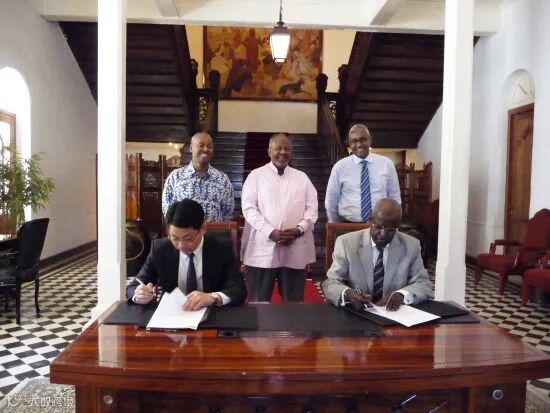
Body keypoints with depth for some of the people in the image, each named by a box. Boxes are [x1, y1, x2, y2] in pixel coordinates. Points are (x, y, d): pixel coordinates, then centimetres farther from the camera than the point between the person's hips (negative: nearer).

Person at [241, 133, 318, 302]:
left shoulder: (302, 177, 13)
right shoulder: (256, 175, 5)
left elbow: (312, 207, 8)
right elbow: (248, 207, -4)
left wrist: (299, 229, -11)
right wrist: (270, 232, -15)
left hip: (296, 251, 2)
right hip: (263, 249, -2)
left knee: (294, 302, 9)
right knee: (258, 301, 5)